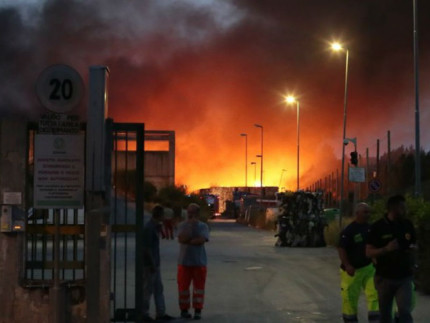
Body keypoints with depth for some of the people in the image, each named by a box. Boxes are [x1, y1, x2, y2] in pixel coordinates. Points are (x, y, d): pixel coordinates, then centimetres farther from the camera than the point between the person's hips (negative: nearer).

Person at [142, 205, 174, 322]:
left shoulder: (154, 226, 11)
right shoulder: (149, 228, -18)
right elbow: (146, 248, -21)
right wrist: (152, 264, -20)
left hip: (154, 264, 10)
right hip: (149, 264, -10)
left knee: (158, 288, 13)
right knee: (147, 289, -1)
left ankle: (161, 313, 19)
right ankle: (144, 314, 7)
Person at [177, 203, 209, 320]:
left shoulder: (203, 226, 1)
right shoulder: (182, 225, 3)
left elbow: (201, 240, -14)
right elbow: (182, 238, -14)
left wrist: (188, 241, -11)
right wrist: (191, 225, -15)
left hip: (199, 262, 0)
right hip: (184, 261, 1)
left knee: (199, 287, 1)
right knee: (183, 286, 3)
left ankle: (198, 311, 6)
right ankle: (184, 309, 13)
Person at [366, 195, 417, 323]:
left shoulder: (407, 225, 5)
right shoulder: (378, 227, -6)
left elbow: (413, 244, 20)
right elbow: (368, 252, -7)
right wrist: (386, 249, -23)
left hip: (404, 277, 2)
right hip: (385, 277, -1)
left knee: (405, 312, -11)